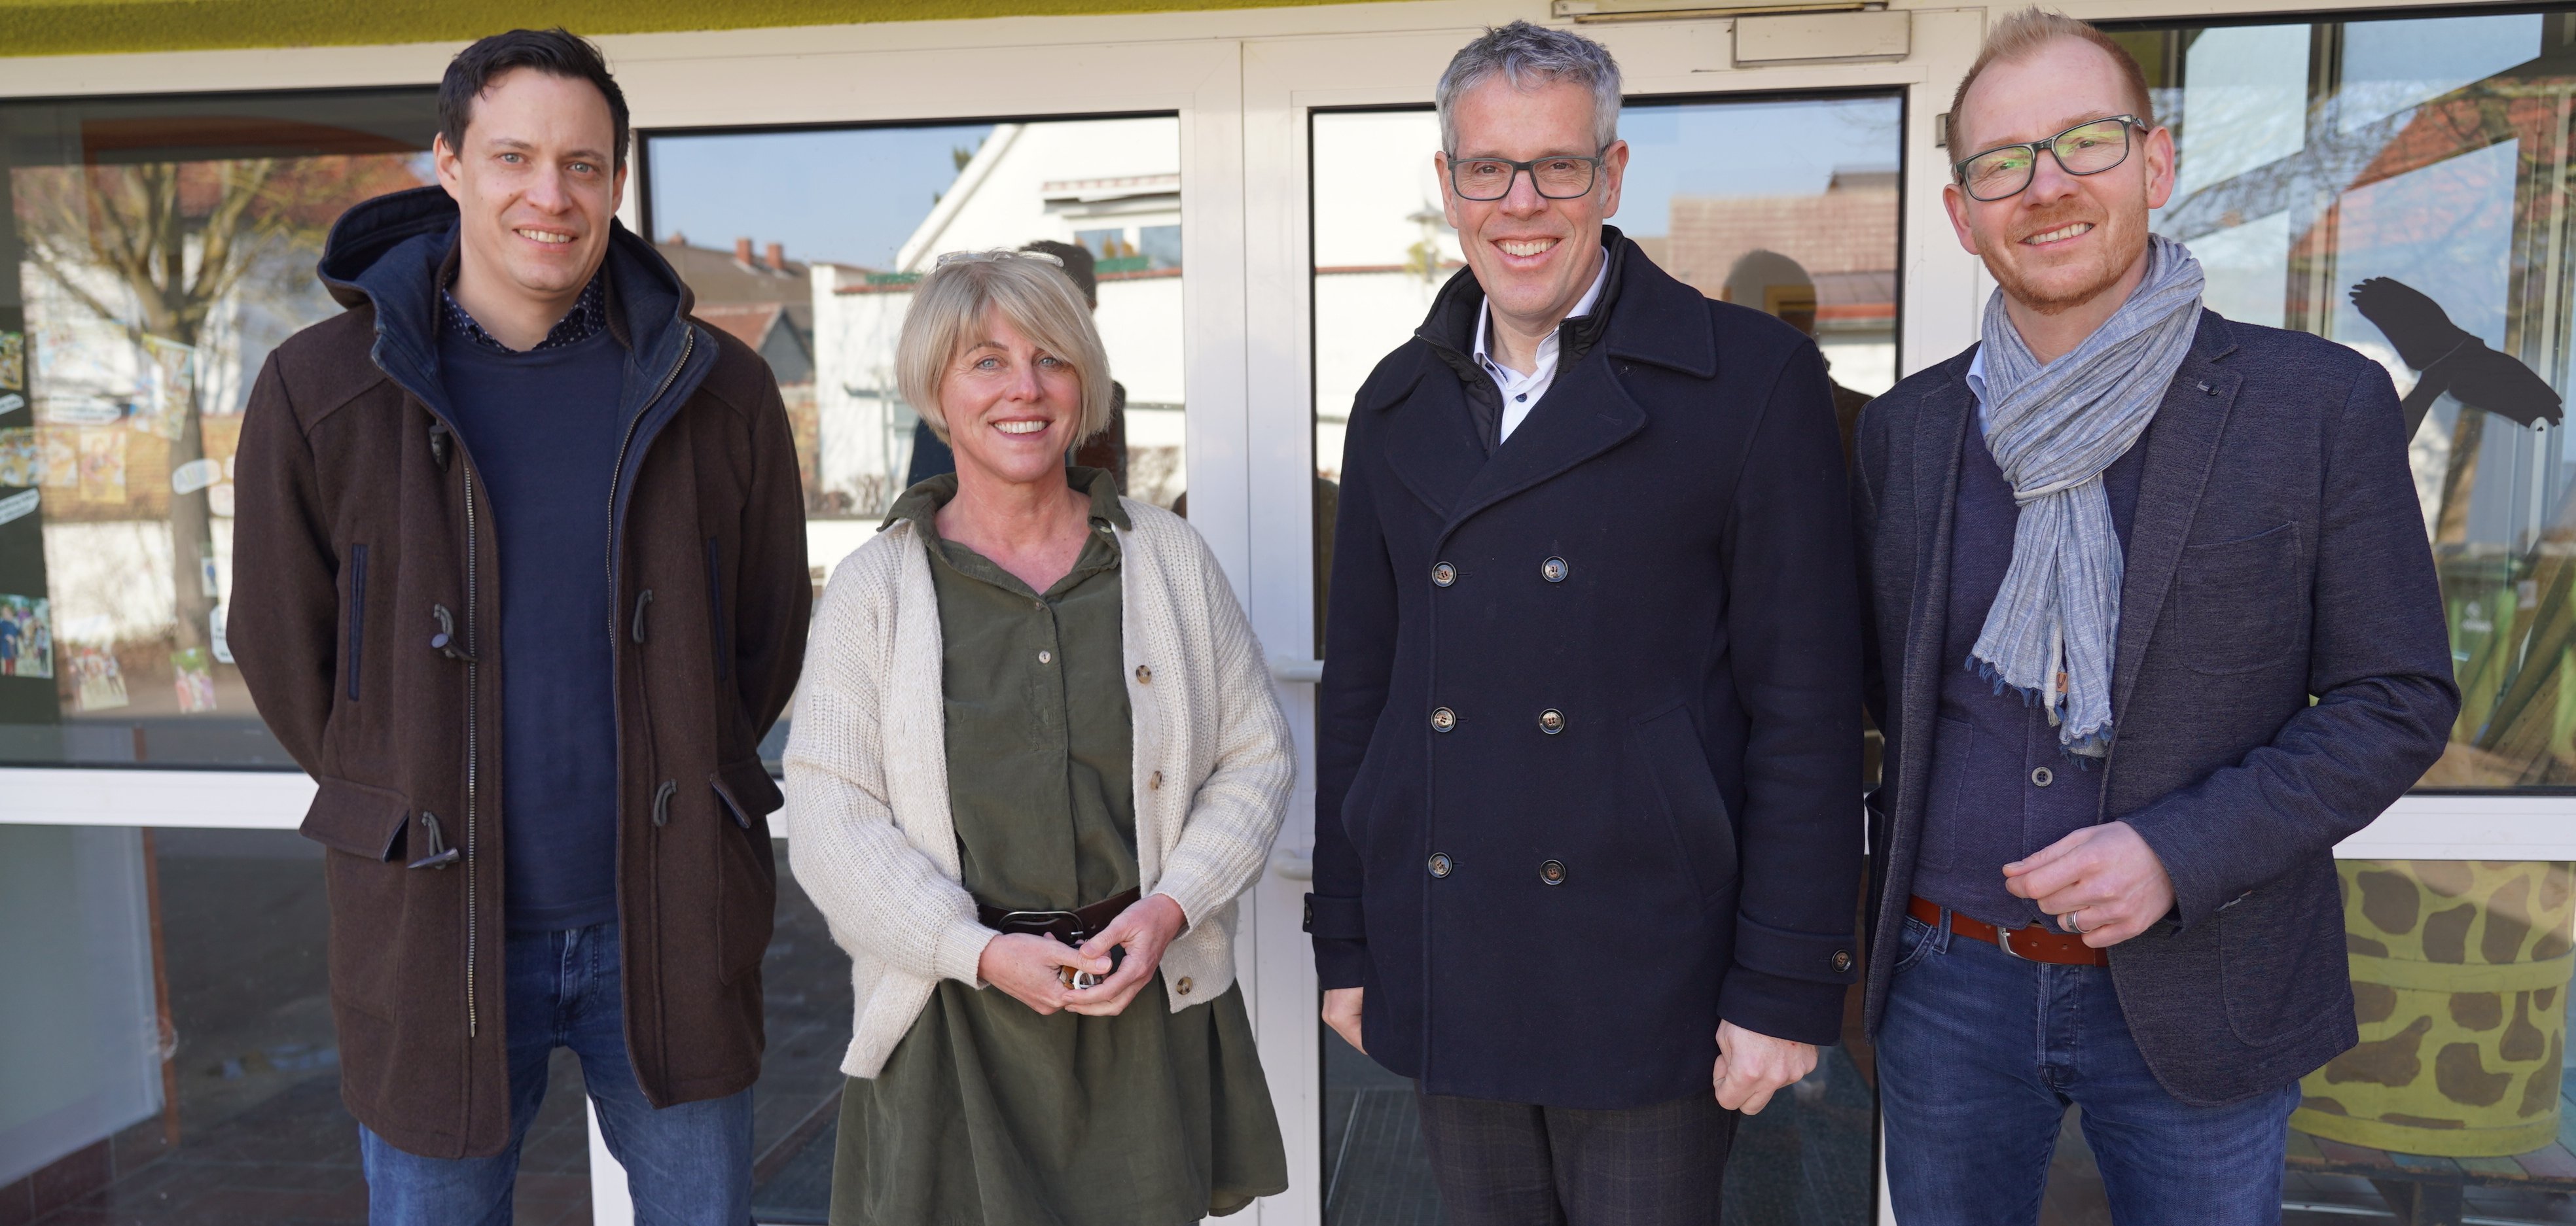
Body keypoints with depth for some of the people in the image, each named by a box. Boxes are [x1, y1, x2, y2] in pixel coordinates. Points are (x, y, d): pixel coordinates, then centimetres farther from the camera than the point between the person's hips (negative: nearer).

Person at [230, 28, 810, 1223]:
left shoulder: (715, 388, -2)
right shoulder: (319, 390, -5)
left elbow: (770, 631, 8)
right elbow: (281, 645, 5)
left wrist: (674, 795, 10)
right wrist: (416, 809, 10)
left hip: (669, 919, 1)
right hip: (436, 922, 0)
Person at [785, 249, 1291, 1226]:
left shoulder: (1167, 557, 6)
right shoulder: (873, 588, 2)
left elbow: (1256, 755, 7)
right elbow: (833, 822, -4)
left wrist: (1171, 905, -8)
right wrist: (981, 951, -15)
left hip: (1151, 1006, 2)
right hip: (956, 1022, -1)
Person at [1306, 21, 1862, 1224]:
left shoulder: (1751, 379, -5)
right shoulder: (1397, 404, 8)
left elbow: (1805, 707, -7)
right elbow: (1358, 689, 11)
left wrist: (1787, 988, -10)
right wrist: (1344, 944, 11)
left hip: (1648, 981, -4)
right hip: (1447, 978, 4)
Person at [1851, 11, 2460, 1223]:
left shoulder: (2321, 405, -8)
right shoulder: (1905, 429, 1)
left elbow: (2400, 700, -6)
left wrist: (2179, 853, -18)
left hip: (2197, 997, -2)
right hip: (1948, 985, 3)